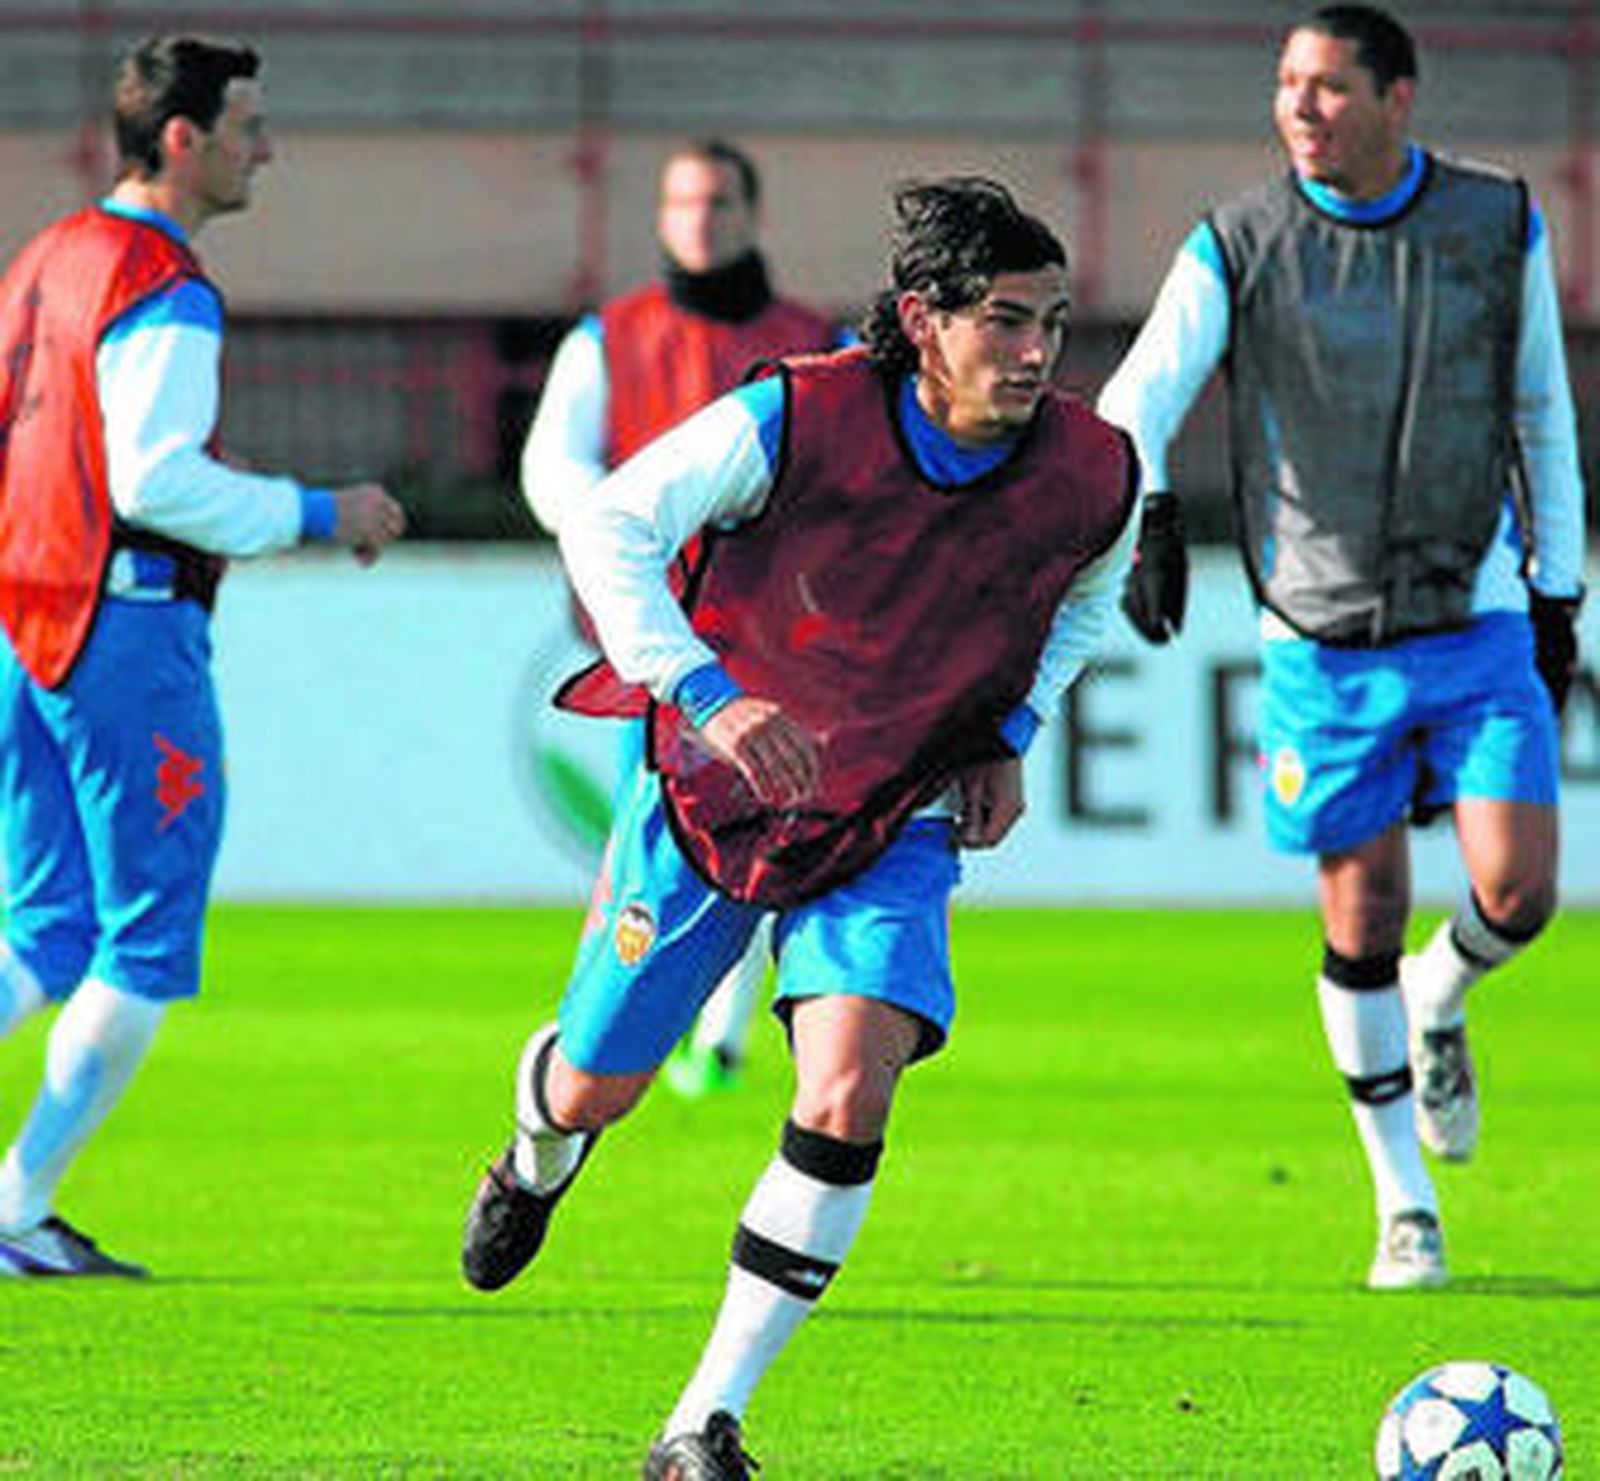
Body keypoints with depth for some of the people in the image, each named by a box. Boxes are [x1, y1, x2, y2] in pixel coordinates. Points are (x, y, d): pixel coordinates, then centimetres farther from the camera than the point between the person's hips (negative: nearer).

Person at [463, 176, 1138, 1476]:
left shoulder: (1094, 473, -14)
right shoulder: (798, 419, -26)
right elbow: (608, 527, -23)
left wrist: (1012, 736, 1)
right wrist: (707, 695, -35)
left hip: (898, 824, 1)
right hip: (712, 788, -1)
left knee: (849, 1098, -21)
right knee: (597, 1088, 13)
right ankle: (540, 1156, 55)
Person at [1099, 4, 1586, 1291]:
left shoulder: (1500, 225, 0)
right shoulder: (1237, 250, -5)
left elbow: (1541, 410, 11)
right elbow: (1135, 400, -14)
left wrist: (1557, 591, 12)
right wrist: (1148, 517, -34)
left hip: (1478, 619, 1)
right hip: (1324, 640, -1)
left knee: (1517, 893, -11)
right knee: (1362, 925, 1)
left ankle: (1439, 1002, 26)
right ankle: (1406, 1209, 16)